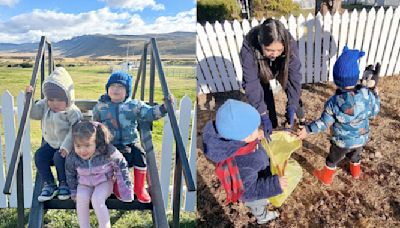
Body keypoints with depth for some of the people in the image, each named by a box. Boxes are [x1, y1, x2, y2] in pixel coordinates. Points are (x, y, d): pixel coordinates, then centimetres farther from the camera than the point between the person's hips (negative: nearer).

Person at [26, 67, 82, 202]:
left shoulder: (73, 112, -20)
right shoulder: (45, 105, 0)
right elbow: (34, 113, -5)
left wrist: (66, 147, -34)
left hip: (66, 146, -6)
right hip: (50, 144, 6)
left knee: (59, 157, -28)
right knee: (39, 156, -14)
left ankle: (64, 184, -3)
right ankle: (49, 184, 1)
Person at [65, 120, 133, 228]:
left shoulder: (108, 151, -27)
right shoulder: (72, 158, -18)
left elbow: (121, 165, -11)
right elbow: (70, 174, 3)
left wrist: (126, 186, -8)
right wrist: (74, 192, 7)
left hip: (104, 182, -3)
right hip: (84, 184, 3)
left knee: (97, 200, -28)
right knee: (81, 199, -26)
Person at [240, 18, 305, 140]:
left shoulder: (290, 43, -38)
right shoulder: (249, 47, -42)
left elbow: (294, 76, -31)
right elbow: (251, 84, -38)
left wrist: (291, 109, -34)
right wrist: (264, 116, -39)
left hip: (281, 69, 2)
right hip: (260, 73, -1)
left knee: (294, 94, 10)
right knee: (266, 98, -6)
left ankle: (301, 119, 39)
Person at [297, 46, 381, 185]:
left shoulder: (334, 102, -29)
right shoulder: (367, 94, -24)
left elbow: (324, 123, -20)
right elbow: (374, 112, -6)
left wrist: (308, 130, -8)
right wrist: (374, 90, 0)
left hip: (342, 142, -3)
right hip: (361, 139, 3)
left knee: (332, 159, 25)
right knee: (355, 156, 35)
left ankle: (326, 178, 46)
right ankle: (356, 173, 61)